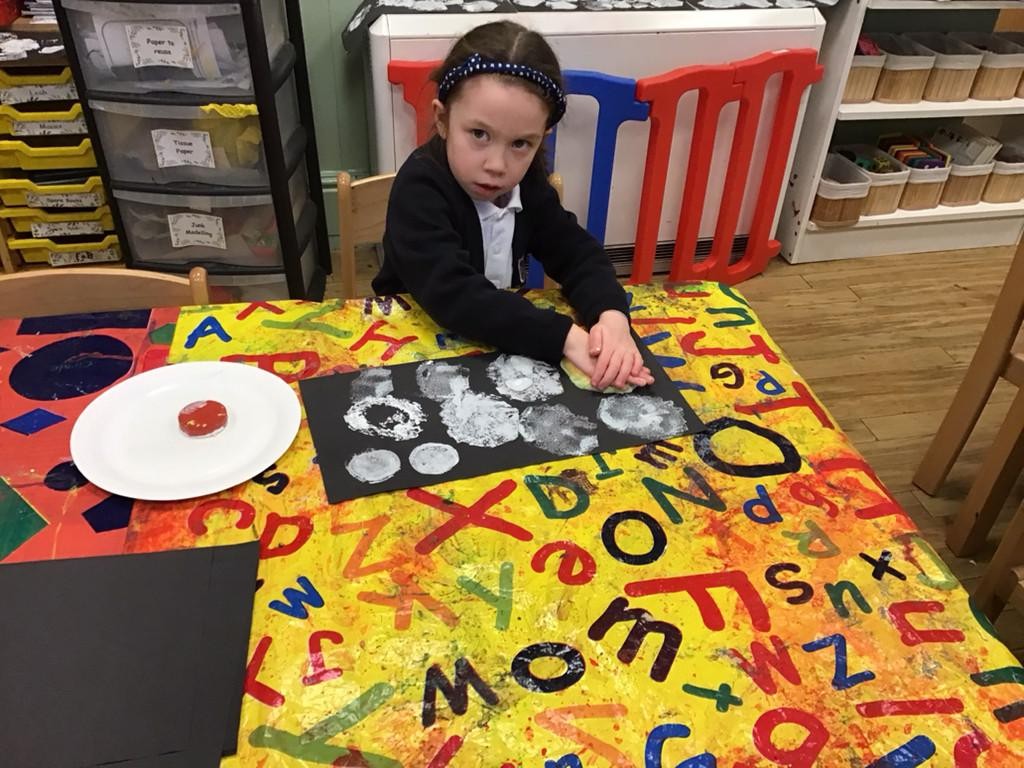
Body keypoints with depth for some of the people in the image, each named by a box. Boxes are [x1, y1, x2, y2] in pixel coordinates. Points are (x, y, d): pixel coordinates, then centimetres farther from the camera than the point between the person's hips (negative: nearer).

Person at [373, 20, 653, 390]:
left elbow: (577, 253, -7)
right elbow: (452, 294, -35)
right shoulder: (419, 188, -24)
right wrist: (566, 338, -41)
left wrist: (612, 317, -27)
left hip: (505, 339, 5)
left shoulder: (526, 179, -5)